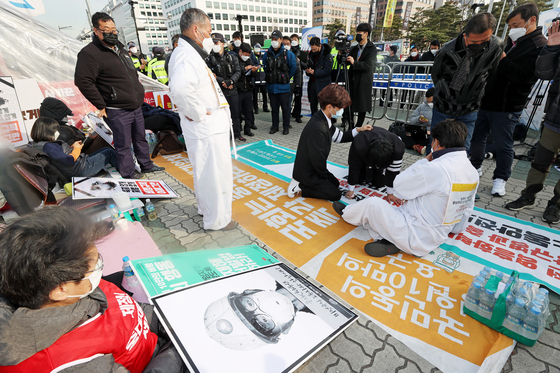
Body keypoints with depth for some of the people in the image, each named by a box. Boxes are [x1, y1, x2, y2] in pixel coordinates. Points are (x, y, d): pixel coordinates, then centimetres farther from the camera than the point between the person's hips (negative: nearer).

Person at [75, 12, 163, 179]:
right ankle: (129, 174, 16)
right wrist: (101, 106, -16)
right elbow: (82, 81, -19)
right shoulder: (90, 53, -13)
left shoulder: (119, 48, 15)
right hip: (117, 111, -8)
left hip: (136, 106, 8)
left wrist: (138, 91, 20)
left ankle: (146, 165, 34)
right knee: (123, 144, 2)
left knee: (141, 138, 18)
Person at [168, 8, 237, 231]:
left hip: (209, 128, 11)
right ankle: (217, 220, 18)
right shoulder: (187, 56, -19)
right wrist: (198, 114, -25)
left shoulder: (189, 54, 15)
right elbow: (180, 88, -40)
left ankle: (206, 209, 43)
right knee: (216, 175, 2)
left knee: (205, 173, 23)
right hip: (207, 130, -11)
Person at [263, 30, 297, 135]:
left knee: (285, 108, 2)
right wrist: (269, 77, 15)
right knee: (274, 108, 11)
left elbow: (293, 68, 7)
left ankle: (286, 127, 14)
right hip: (271, 86, 3)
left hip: (283, 87, -3)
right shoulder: (267, 54, 6)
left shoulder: (288, 54, -2)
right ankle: (275, 126, 22)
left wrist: (286, 78, 7)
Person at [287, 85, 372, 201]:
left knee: (335, 183, 22)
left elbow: (340, 137, 12)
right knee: (336, 194, 0)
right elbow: (318, 161, -26)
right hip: (307, 173, -10)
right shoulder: (317, 129, -33)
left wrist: (358, 130, 1)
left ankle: (301, 182, 15)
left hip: (310, 168, 10)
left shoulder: (324, 120, -1)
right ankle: (300, 186, -1)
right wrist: (326, 176, -9)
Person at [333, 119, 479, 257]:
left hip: (417, 239, -9)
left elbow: (399, 187, -13)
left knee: (372, 203, 1)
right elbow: (466, 210, 14)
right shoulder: (473, 173, 2)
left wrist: (424, 161, -4)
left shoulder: (436, 168, -26)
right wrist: (452, 229, 31)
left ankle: (346, 213, 26)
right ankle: (389, 240, 3)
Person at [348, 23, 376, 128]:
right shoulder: (354, 48, 14)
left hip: (364, 82, -5)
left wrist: (354, 63, -22)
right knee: (349, 104, 6)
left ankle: (358, 127, 10)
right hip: (352, 81, 5)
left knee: (362, 106, 0)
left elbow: (368, 65, -15)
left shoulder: (372, 49, -2)